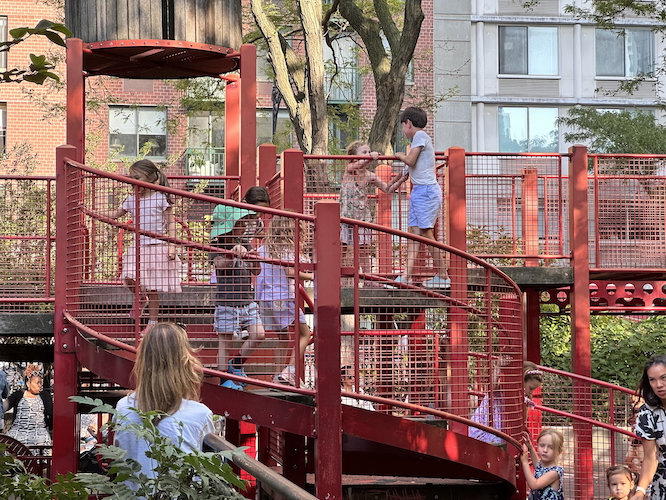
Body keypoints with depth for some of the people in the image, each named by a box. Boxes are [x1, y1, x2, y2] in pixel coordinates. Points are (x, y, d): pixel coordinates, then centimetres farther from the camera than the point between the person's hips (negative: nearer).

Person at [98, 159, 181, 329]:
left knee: (152, 287, 1)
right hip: (137, 247, 4)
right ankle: (141, 299, 17)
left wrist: (172, 245, -9)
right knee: (130, 278, -16)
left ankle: (152, 322, 12)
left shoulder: (160, 198, -3)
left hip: (156, 246, -4)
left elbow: (171, 222, -1)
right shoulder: (131, 200, 10)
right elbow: (115, 214, 22)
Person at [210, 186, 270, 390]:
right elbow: (220, 264, -29)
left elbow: (256, 271, 11)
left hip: (247, 300, 6)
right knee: (225, 340, 2)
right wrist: (234, 252, -47)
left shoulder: (245, 245, 10)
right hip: (226, 301, -6)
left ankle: (236, 364, 18)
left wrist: (252, 256, -9)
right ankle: (225, 378, 13)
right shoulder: (218, 245, -9)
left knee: (258, 334, -2)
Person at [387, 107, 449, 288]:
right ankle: (407, 276, -3)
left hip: (427, 191, -10)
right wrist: (396, 181, 45)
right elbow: (409, 168, 31)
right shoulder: (418, 138, 21)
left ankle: (443, 276, -5)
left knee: (427, 233, -9)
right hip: (418, 191, 10)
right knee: (413, 232, 2)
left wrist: (400, 155, 5)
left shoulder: (420, 136, -7)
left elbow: (410, 161, -16)